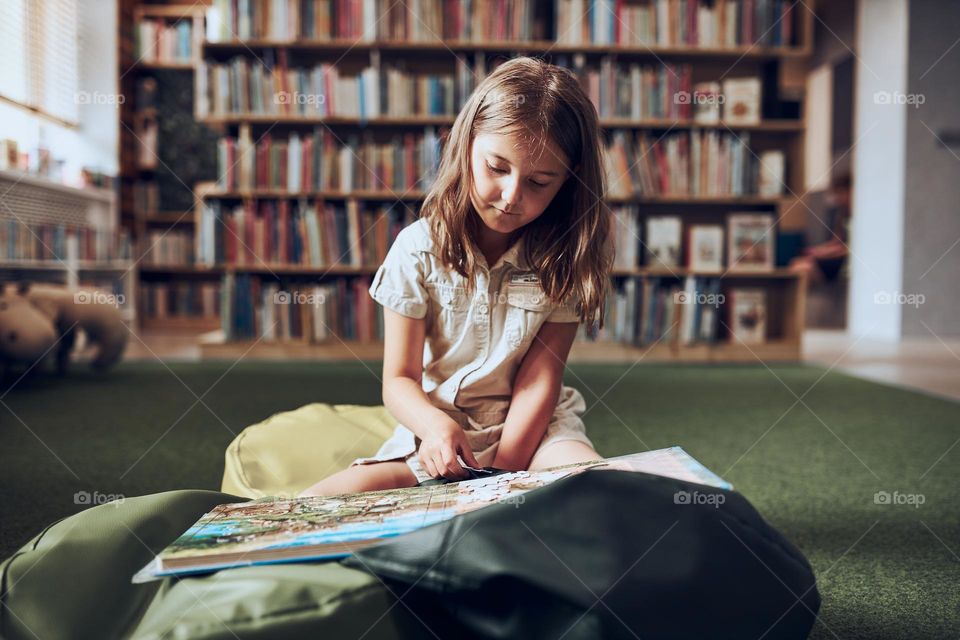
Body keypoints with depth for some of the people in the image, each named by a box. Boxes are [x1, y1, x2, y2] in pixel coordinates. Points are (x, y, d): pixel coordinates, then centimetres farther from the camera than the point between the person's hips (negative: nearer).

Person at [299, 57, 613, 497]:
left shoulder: (565, 258, -4)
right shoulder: (418, 249, -7)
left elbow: (540, 380, -7)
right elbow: (399, 380, -6)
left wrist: (503, 472, -19)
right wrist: (435, 424, -29)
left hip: (531, 429, 0)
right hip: (434, 431, 1)